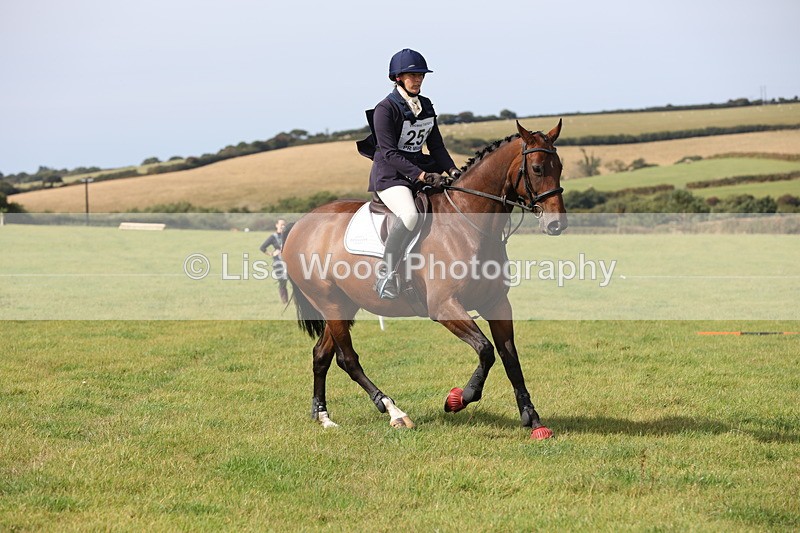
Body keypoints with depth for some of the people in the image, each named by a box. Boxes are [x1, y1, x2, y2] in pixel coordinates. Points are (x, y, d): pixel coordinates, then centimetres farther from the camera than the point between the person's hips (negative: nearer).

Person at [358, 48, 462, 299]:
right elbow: (390, 153, -17)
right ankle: (386, 276, -28)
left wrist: (452, 170, -3)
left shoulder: (426, 106, 13)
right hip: (390, 175, -8)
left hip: (420, 170, 8)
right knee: (409, 215, -36)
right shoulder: (385, 109, -10)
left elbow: (436, 145, 15)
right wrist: (422, 176, -25)